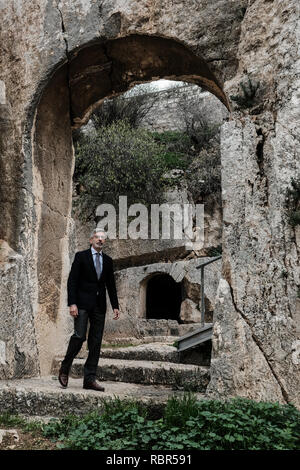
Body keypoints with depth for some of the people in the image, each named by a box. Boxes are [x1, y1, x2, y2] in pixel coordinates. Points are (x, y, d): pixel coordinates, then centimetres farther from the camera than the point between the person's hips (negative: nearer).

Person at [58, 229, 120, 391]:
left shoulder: (108, 260, 14)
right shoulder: (81, 256, 2)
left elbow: (111, 285, 16)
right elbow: (72, 281, -3)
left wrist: (115, 306, 7)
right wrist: (72, 303, -12)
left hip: (99, 305, 4)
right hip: (83, 303, -4)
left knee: (96, 342, 2)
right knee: (79, 336, -12)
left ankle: (90, 379, 8)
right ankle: (64, 369, 10)